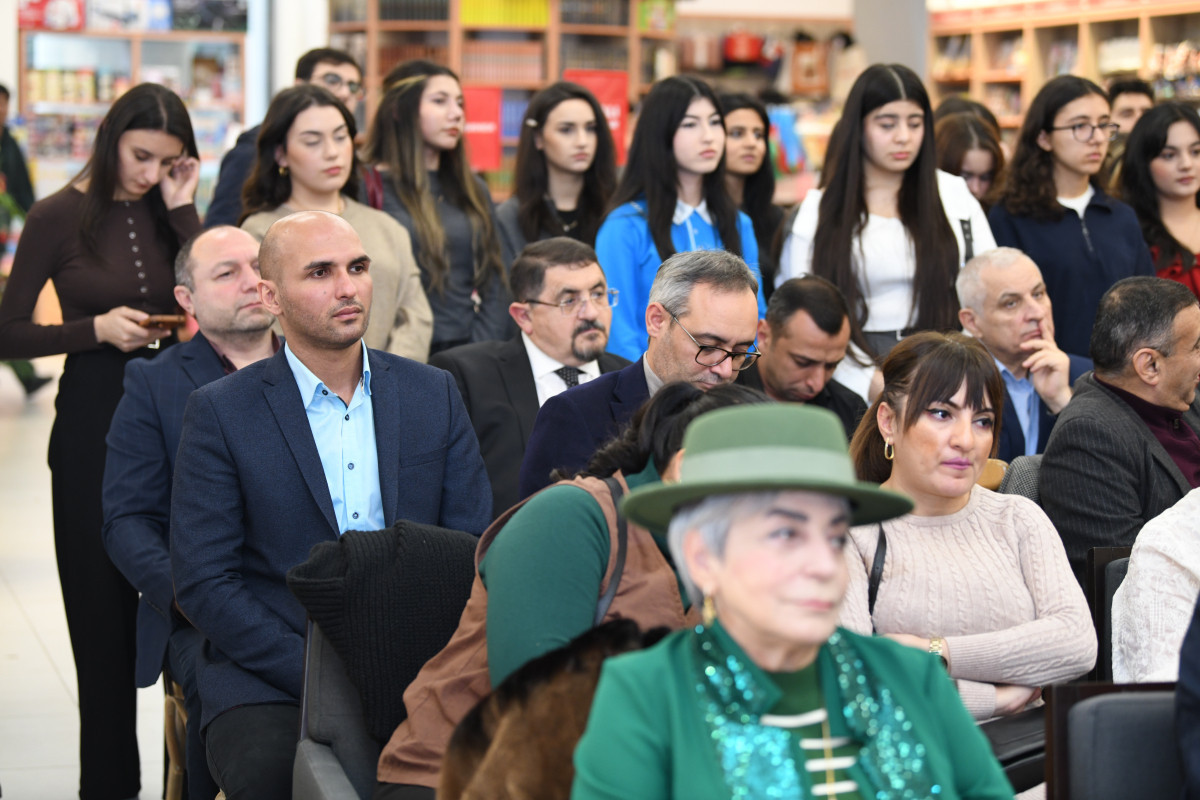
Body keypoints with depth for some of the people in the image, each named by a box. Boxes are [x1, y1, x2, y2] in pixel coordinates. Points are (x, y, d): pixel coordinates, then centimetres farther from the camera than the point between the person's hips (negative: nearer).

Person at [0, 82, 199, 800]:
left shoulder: (172, 209, 7)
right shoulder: (61, 216, -3)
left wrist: (182, 213, -6)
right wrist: (98, 329, -15)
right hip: (94, 422, -2)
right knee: (103, 604, 4)